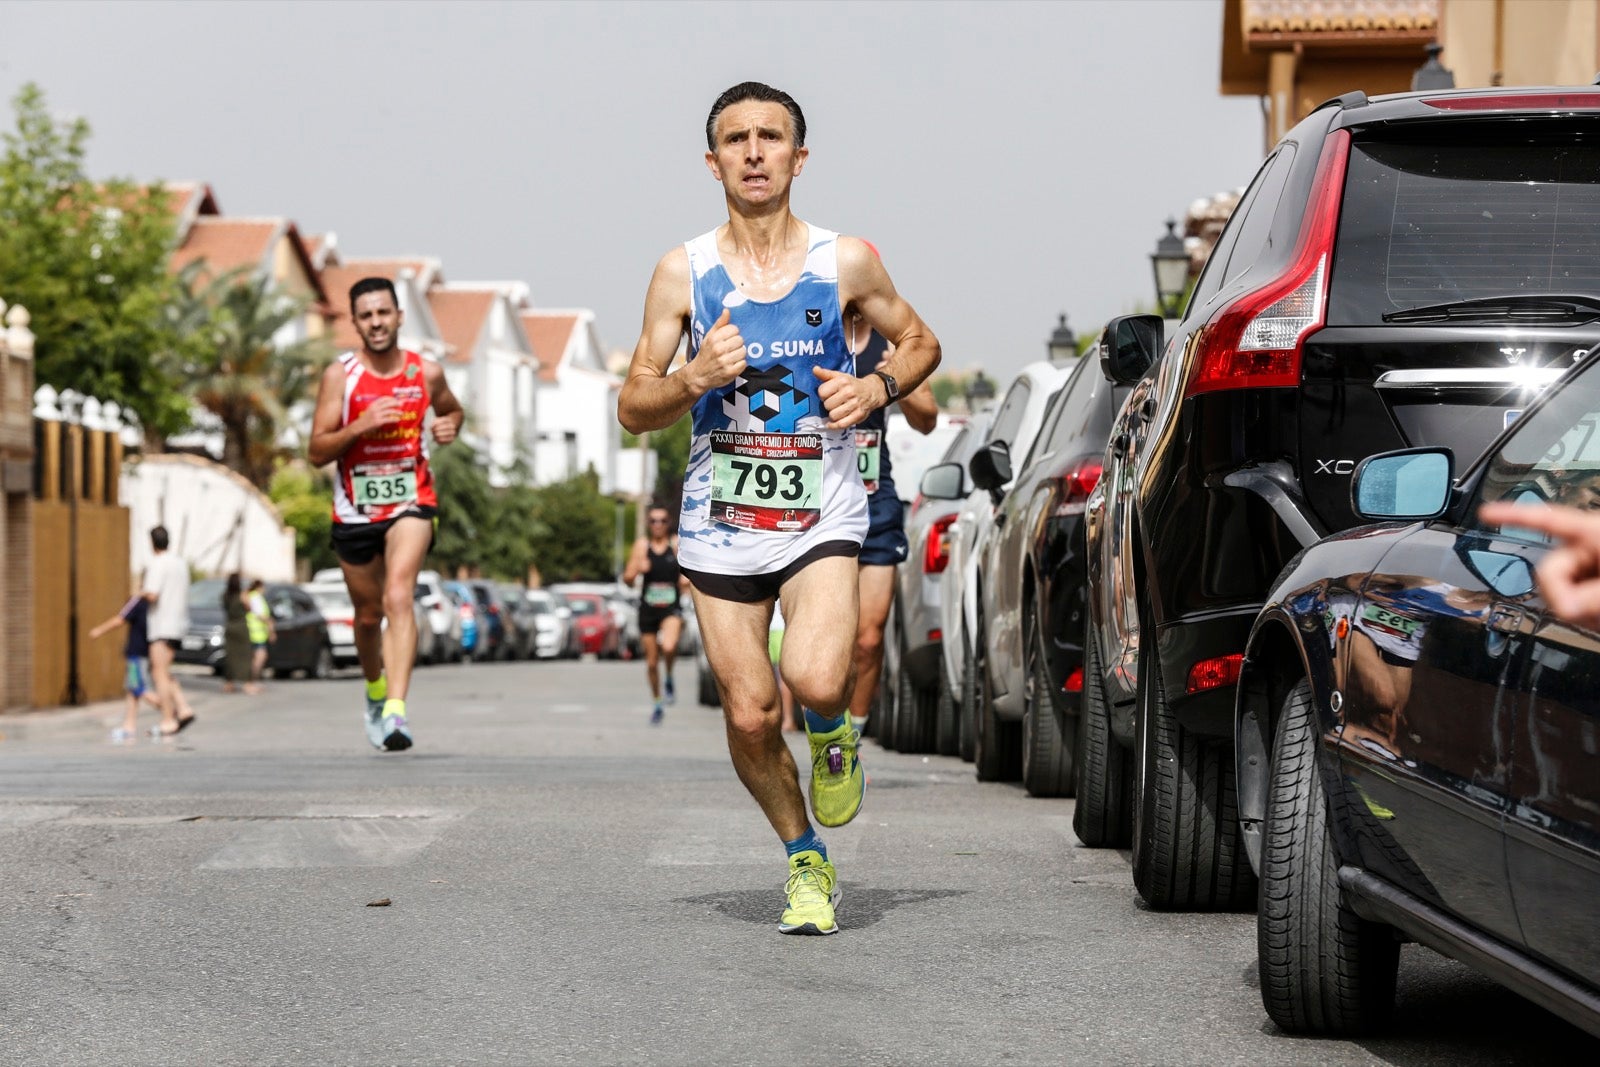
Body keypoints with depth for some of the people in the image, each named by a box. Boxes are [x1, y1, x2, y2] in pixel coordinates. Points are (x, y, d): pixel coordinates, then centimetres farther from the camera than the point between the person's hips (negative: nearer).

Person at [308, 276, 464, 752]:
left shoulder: (425, 372, 0)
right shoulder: (340, 375, -7)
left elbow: (451, 409, 22)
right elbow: (317, 452, -8)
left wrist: (449, 425, -2)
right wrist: (361, 425, -24)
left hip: (410, 503, -1)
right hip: (355, 510, 1)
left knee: (398, 596, -22)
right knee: (369, 614, 14)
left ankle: (396, 710, -31)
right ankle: (374, 691, 43)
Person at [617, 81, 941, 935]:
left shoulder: (845, 263, 0)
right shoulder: (683, 272, 1)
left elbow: (920, 342, 17)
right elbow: (633, 408, 3)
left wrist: (878, 386, -4)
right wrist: (695, 378, -17)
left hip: (821, 519, -1)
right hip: (719, 523, 1)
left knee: (816, 681, -24)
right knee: (750, 717, 1)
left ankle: (833, 734, 13)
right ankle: (804, 859, 25)